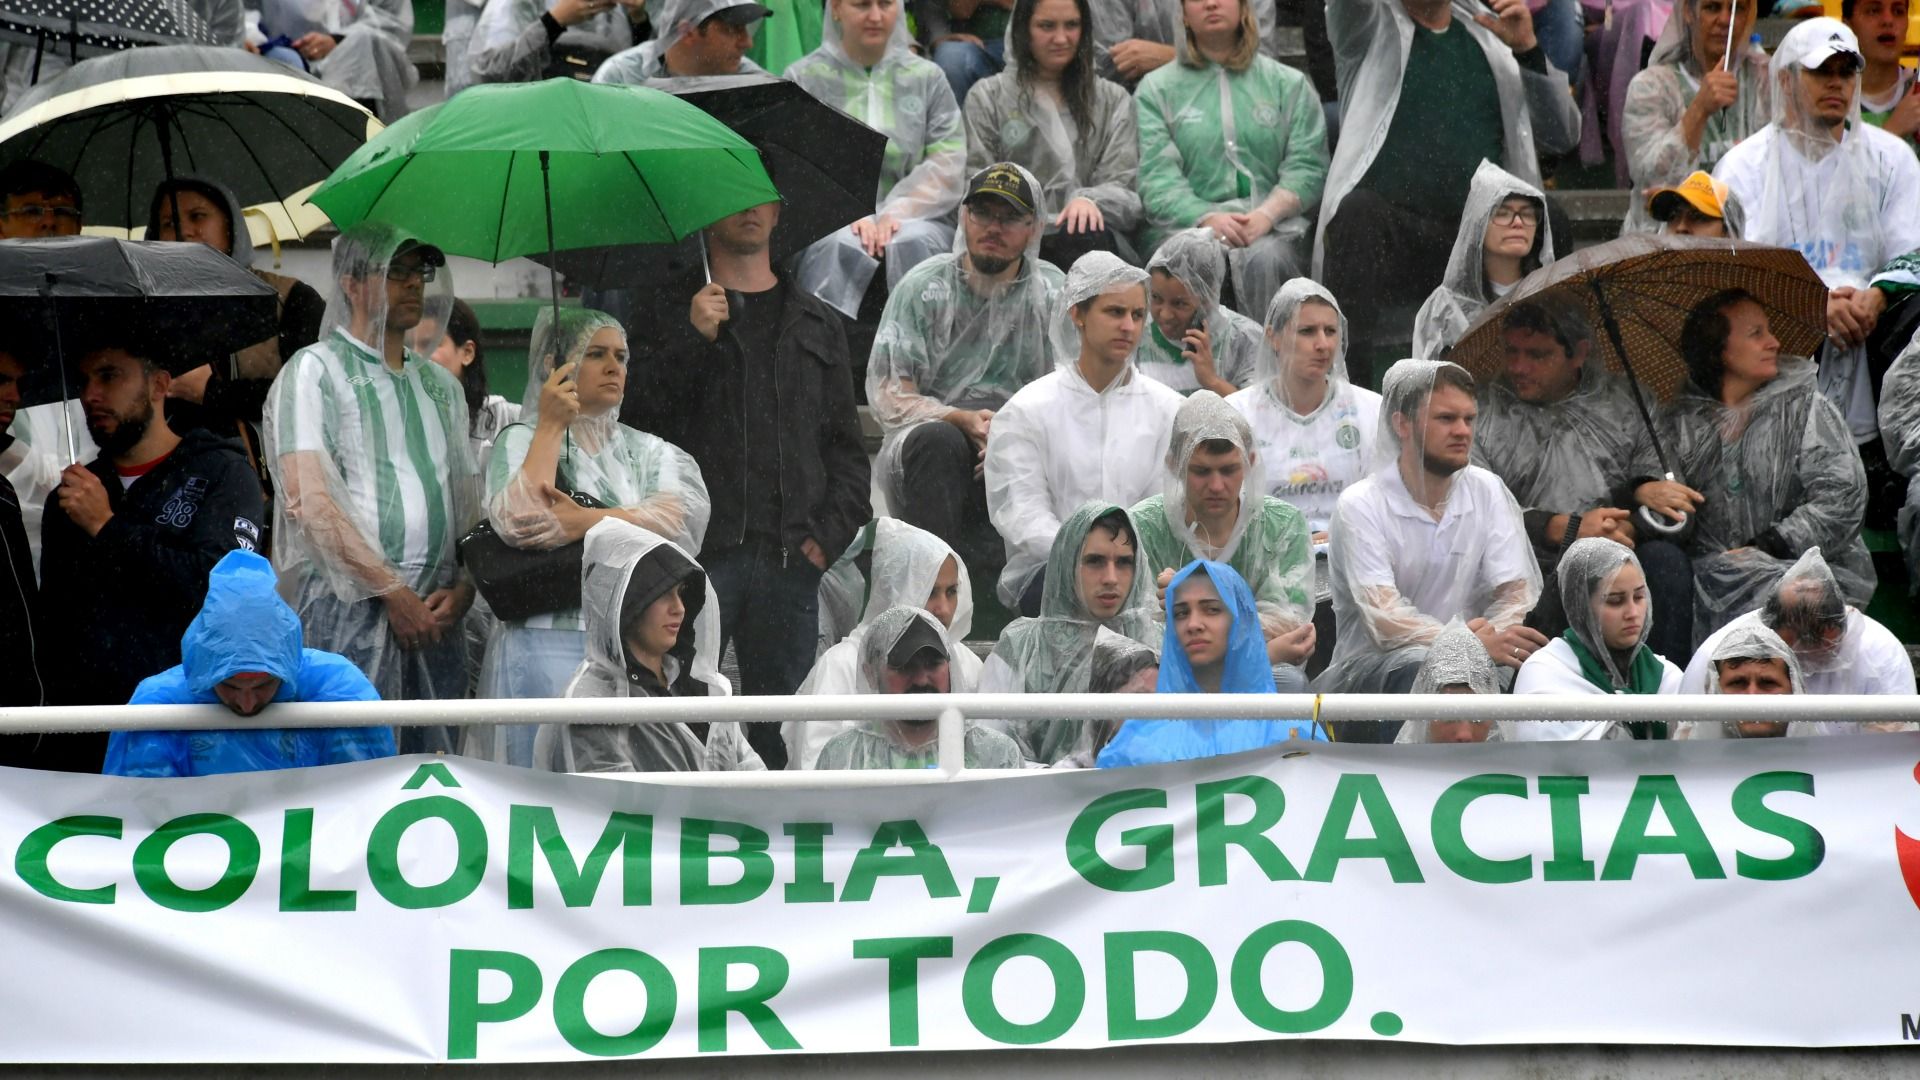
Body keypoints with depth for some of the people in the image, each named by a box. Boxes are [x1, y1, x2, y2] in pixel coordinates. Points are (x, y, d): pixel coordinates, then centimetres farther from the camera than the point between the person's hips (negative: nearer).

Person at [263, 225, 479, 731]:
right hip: (351, 602, -6)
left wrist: (463, 586, 0)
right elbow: (309, 500, -9)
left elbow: (469, 499, 19)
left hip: (436, 612, 6)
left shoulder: (441, 383, 22)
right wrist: (391, 590, -13)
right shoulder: (315, 368, 2)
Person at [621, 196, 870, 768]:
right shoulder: (671, 311, 10)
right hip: (697, 555, -3)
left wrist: (831, 532, 2)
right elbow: (635, 414, -1)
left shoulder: (817, 324, 19)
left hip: (790, 559, 3)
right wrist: (693, 338, -11)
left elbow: (845, 445, 17)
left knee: (783, 730, 1)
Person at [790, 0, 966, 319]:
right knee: (841, 246, -35)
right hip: (828, 221, -1)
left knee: (911, 243, -33)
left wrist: (897, 212, -13)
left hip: (915, 217, 1)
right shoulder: (804, 78, 11)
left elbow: (948, 164, 4)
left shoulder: (927, 77, 15)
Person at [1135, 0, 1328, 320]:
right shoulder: (1156, 89, 14)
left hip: (1273, 222, 1)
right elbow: (1156, 177, 1)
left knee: (1264, 257, -34)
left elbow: (1308, 167, 6)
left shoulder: (1290, 84, 17)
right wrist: (1207, 218, -18)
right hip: (1186, 220, -1)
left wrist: (1267, 214, -14)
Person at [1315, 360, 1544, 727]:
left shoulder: (1487, 491, 5)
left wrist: (1494, 634, -27)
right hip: (1367, 667, -4)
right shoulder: (1360, 505, -10)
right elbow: (1384, 621, -22)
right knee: (1416, 666, -37)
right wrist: (1476, 644, -37)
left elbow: (1516, 593, -2)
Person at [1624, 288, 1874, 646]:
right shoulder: (1679, 419, 14)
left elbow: (1843, 497, -2)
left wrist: (1766, 547, -12)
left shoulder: (1807, 408, 9)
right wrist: (1646, 490, -30)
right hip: (1711, 572, 1)